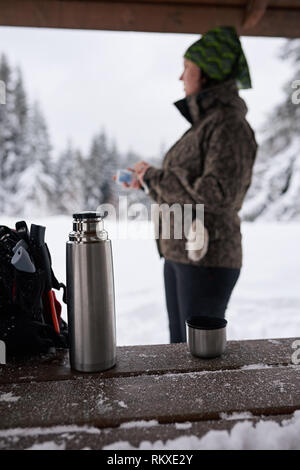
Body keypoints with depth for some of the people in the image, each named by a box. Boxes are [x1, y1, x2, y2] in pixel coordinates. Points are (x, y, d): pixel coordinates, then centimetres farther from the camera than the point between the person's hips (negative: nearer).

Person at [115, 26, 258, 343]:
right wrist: (147, 182, 17)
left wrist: (154, 176, -14)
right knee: (179, 345, 19)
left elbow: (218, 193, -24)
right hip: (180, 255, 9)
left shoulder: (230, 124, -13)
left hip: (206, 260, -9)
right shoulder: (205, 123, 15)